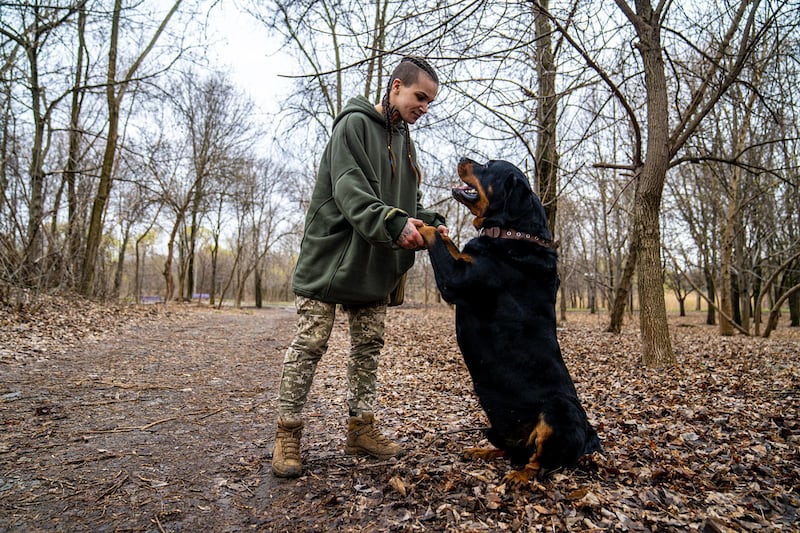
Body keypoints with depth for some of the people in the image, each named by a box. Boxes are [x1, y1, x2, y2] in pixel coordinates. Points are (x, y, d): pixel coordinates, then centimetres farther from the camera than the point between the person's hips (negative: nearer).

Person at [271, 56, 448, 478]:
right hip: (332, 255, -7)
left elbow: (405, 204, 16)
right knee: (310, 343, -3)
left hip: (375, 264, 8)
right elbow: (349, 191, -19)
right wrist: (394, 223, -32)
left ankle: (361, 428, 20)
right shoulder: (354, 124, -6)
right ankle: (287, 435, 8)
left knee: (369, 345, 9)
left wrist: (429, 223, -4)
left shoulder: (405, 142, 18)